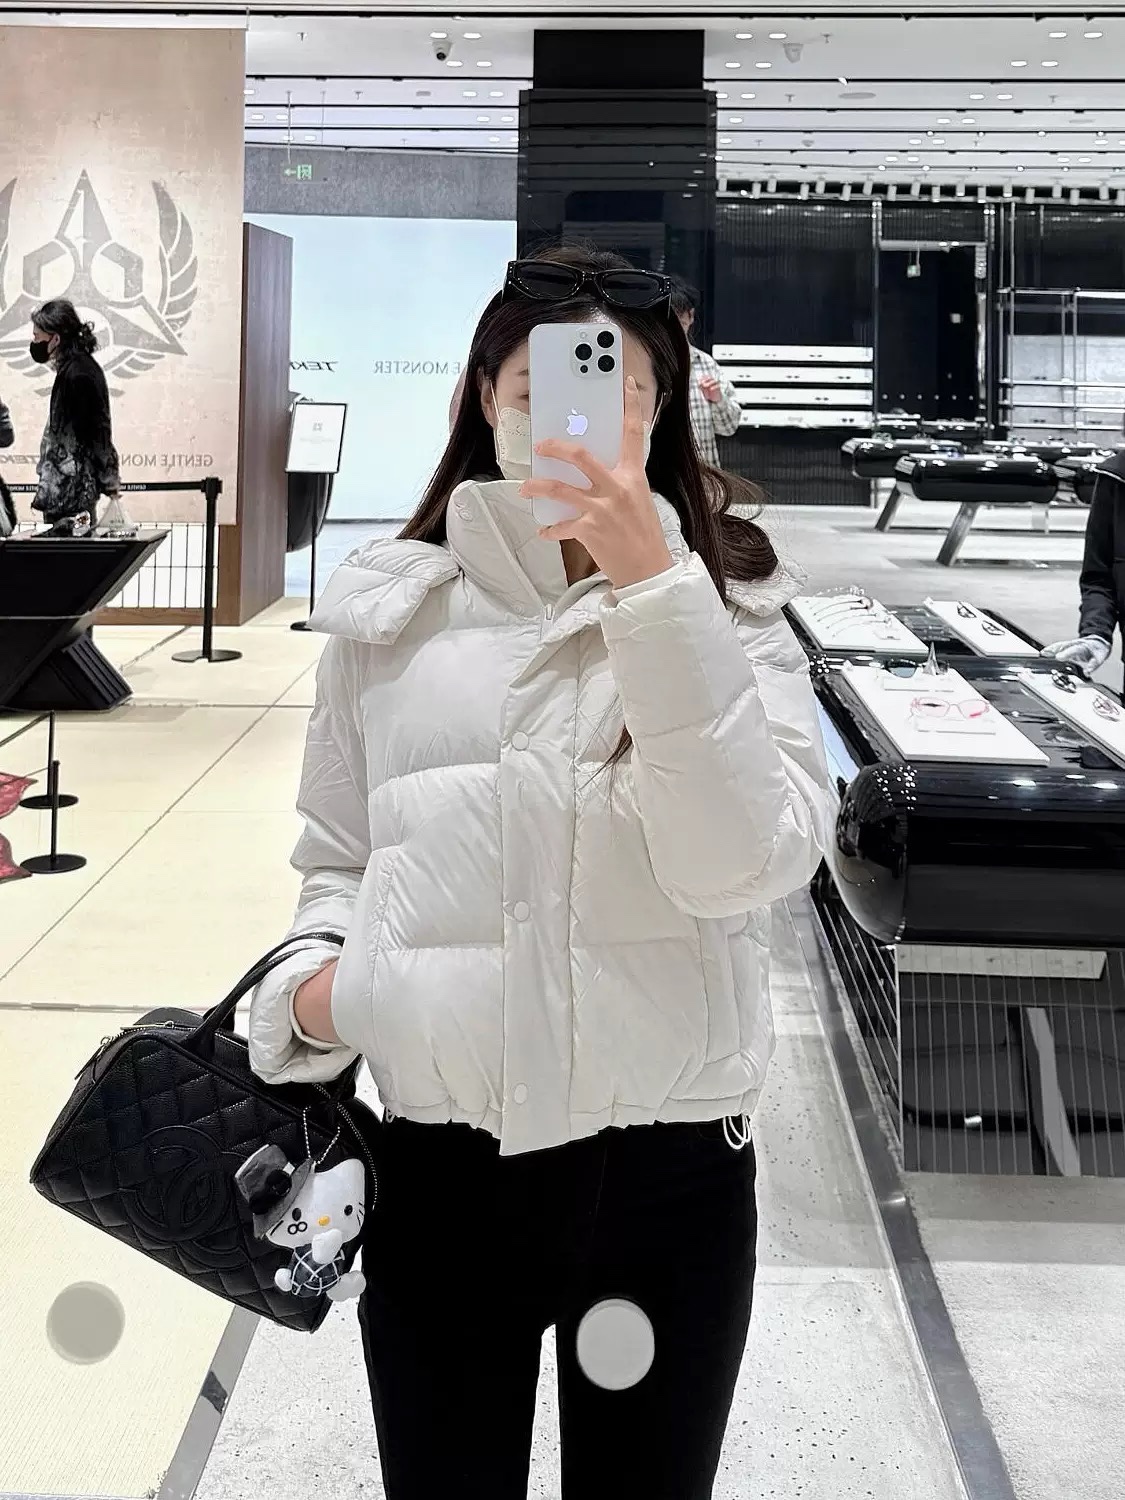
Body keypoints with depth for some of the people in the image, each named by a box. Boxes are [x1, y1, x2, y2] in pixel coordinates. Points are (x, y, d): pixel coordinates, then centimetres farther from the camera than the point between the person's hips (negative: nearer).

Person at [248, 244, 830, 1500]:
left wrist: (656, 590, -25)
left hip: (673, 1165, 0)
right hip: (439, 1161, 1)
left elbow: (748, 864, -19)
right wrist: (312, 976, -9)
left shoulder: (731, 612, -3)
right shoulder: (389, 612, 1)